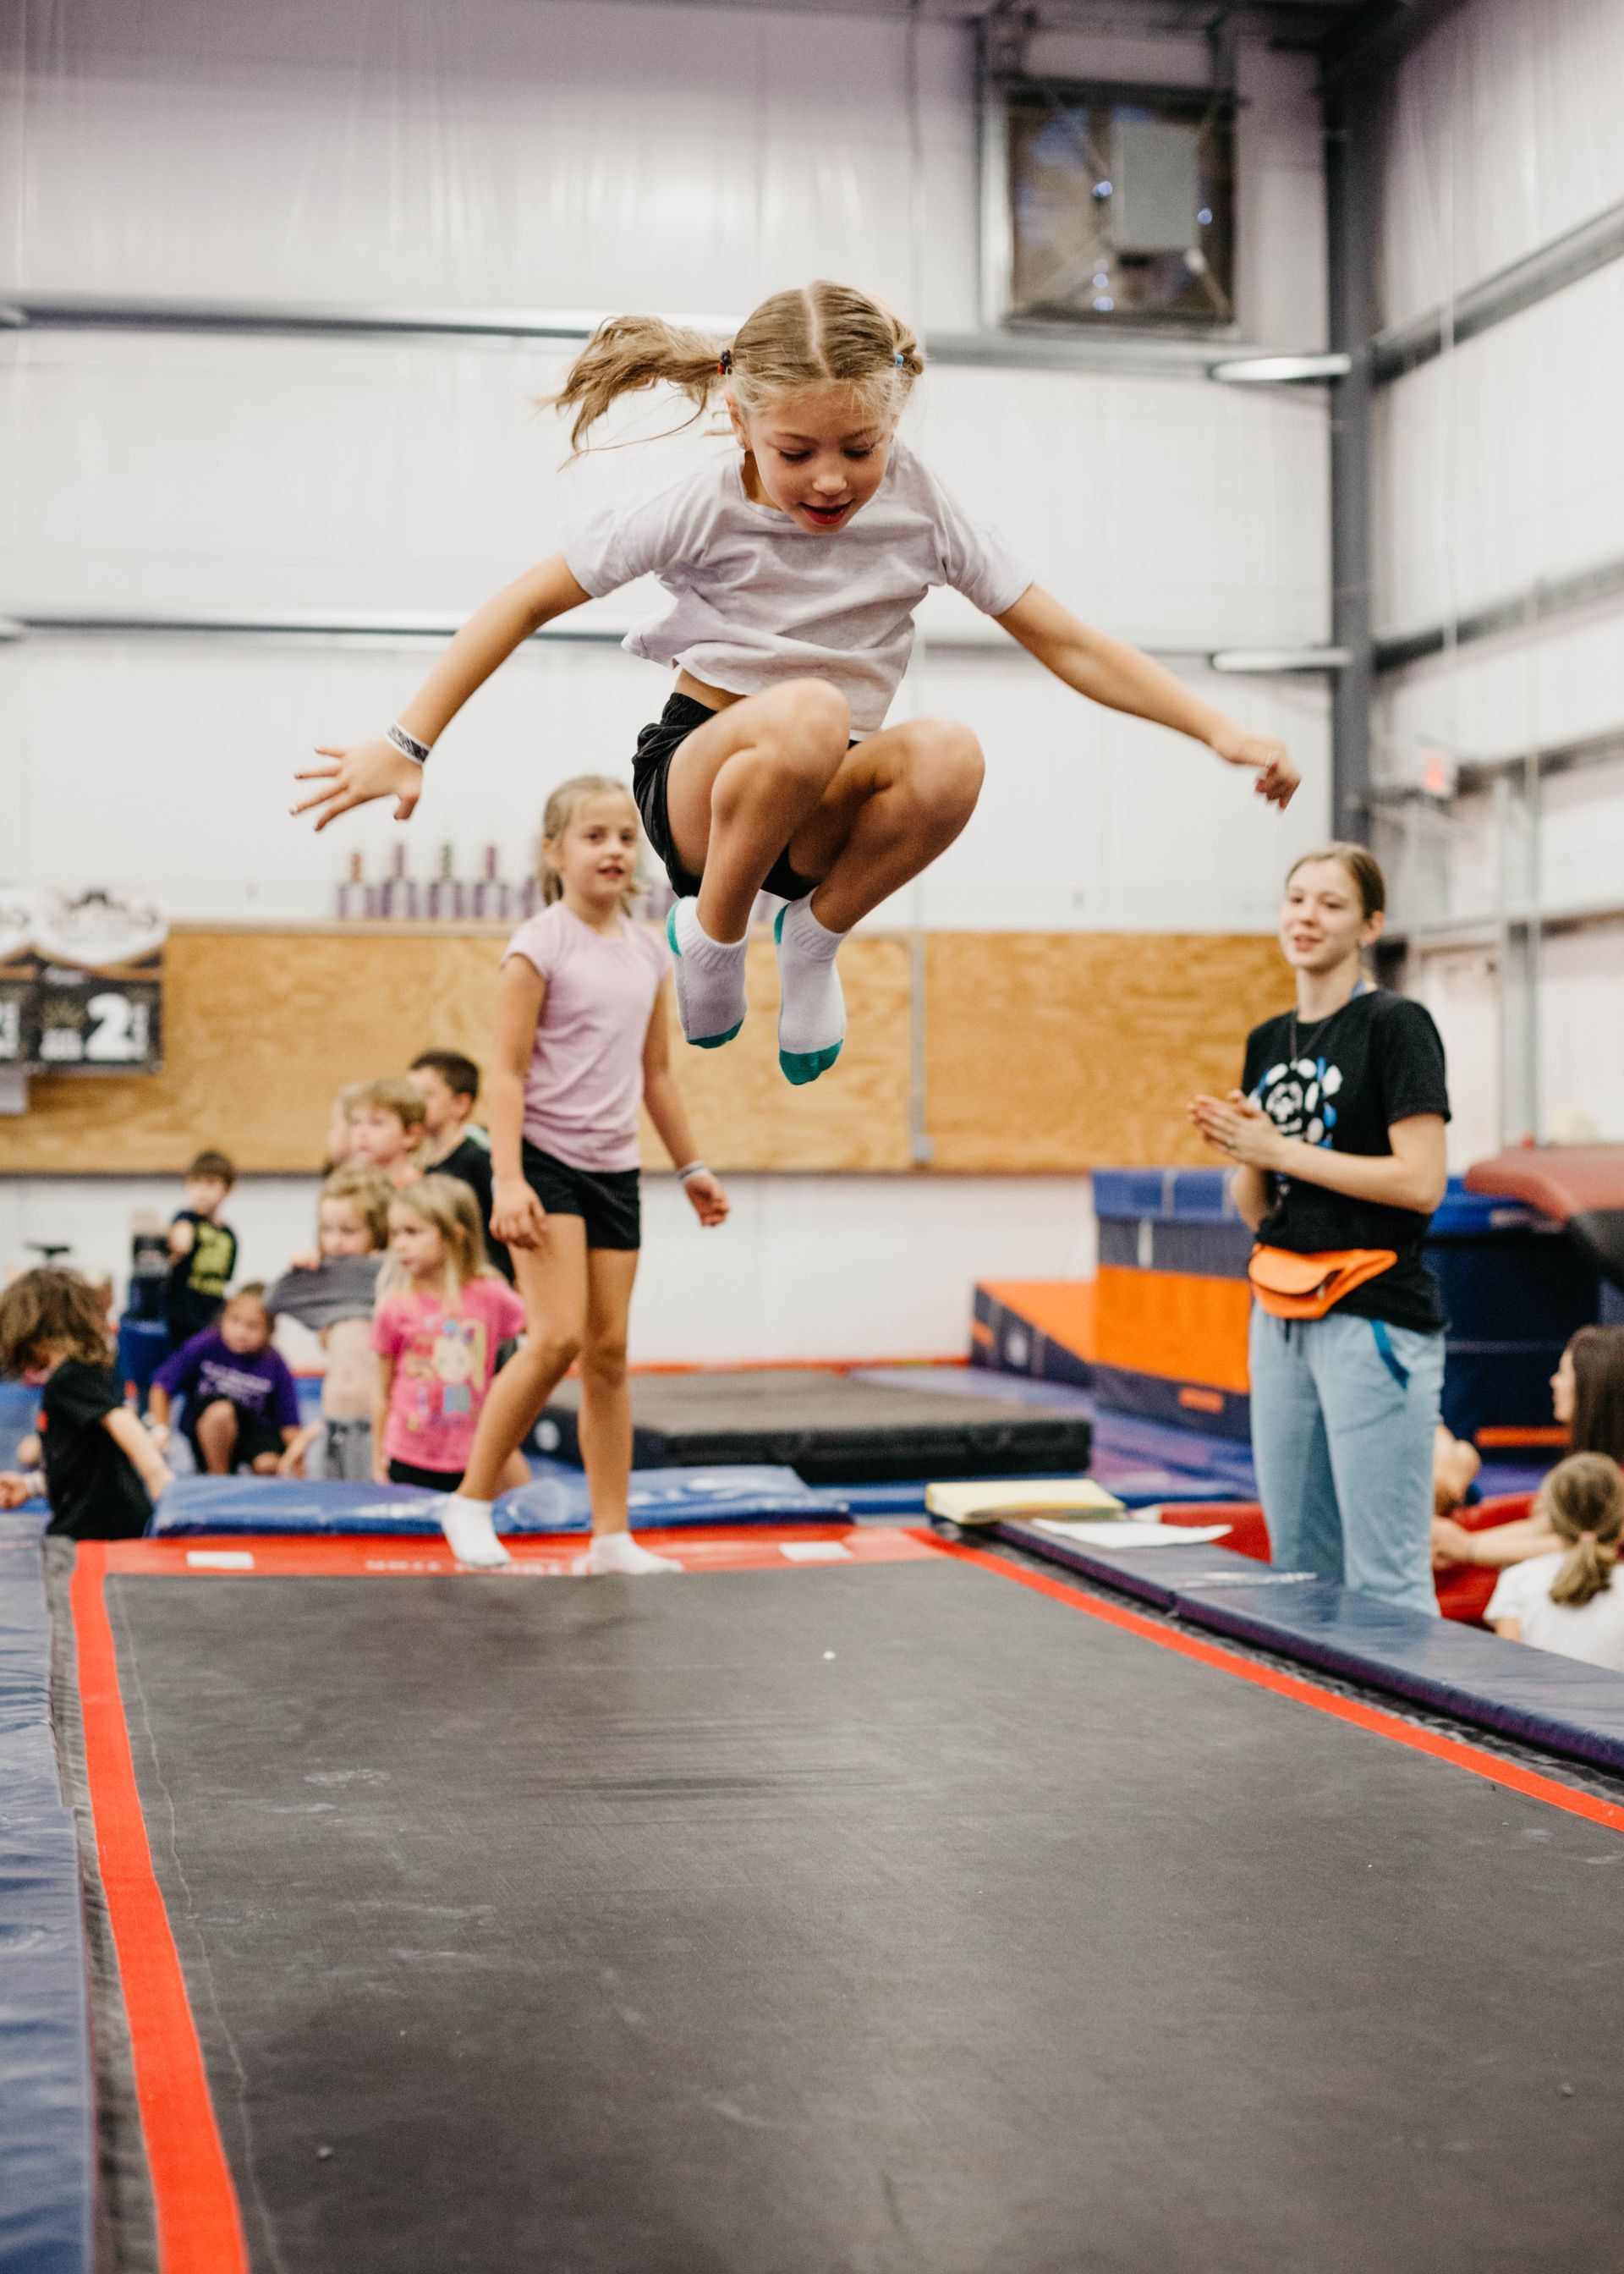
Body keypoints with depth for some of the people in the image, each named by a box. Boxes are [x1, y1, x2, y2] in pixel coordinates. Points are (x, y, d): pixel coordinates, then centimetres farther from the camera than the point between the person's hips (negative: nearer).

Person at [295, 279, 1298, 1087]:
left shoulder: (923, 508, -8)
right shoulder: (705, 509, -14)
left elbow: (1065, 642, -7)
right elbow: (528, 605, -6)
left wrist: (1221, 730, -16)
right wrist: (405, 745, -12)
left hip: (821, 815, 2)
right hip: (697, 783, -2)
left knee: (945, 754, -34)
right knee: (809, 711, -39)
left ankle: (815, 932, -7)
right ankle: (712, 933, -12)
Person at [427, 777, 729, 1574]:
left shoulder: (649, 953, 10)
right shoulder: (539, 945, -8)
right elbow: (507, 1070, -12)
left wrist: (690, 1166, 21)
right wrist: (509, 1179, -21)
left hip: (615, 1169, 6)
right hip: (546, 1156, -6)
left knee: (609, 1351, 6)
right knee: (558, 1336, -16)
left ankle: (612, 1537, 11)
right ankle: (471, 1500, -1)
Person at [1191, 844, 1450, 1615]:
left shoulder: (1396, 1025, -7)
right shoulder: (1267, 1041, 14)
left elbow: (1421, 1182, -16)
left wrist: (1280, 1150, -13)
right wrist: (1240, 1151, -5)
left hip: (1375, 1315, -7)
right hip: (1281, 1314, 8)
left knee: (1384, 1579, -6)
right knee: (1299, 1564, 12)